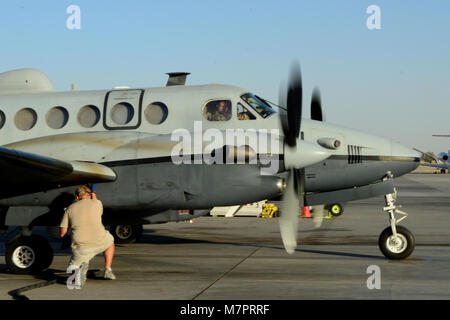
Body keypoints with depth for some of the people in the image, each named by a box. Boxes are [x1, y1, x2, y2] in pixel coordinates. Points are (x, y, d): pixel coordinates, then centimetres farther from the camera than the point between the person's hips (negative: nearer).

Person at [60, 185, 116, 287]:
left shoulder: (70, 208, 13)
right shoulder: (97, 203, 12)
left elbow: (62, 233, 10)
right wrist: (94, 196, 53)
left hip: (80, 247, -1)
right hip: (99, 242, 1)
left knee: (73, 266, 25)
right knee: (109, 240, 36)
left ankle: (82, 267, -10)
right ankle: (108, 270, 27)